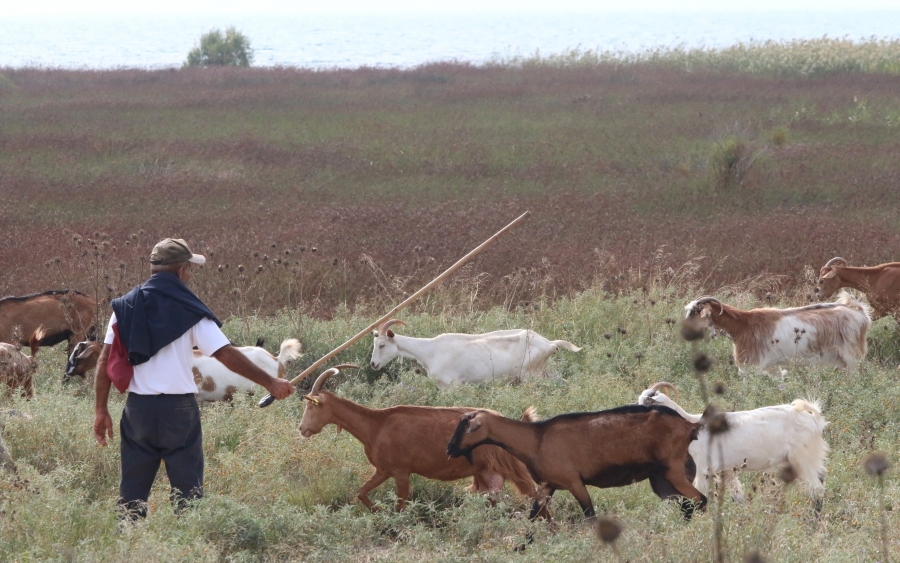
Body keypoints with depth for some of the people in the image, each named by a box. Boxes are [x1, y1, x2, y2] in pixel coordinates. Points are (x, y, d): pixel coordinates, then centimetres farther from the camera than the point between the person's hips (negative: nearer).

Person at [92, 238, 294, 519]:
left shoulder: (125, 306, 4)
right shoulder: (189, 310, -5)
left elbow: (106, 359, 1)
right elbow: (226, 354, -9)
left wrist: (101, 410, 6)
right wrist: (270, 382, -2)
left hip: (138, 408, 3)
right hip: (179, 408, -3)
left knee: (132, 489, 9)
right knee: (188, 488, 5)